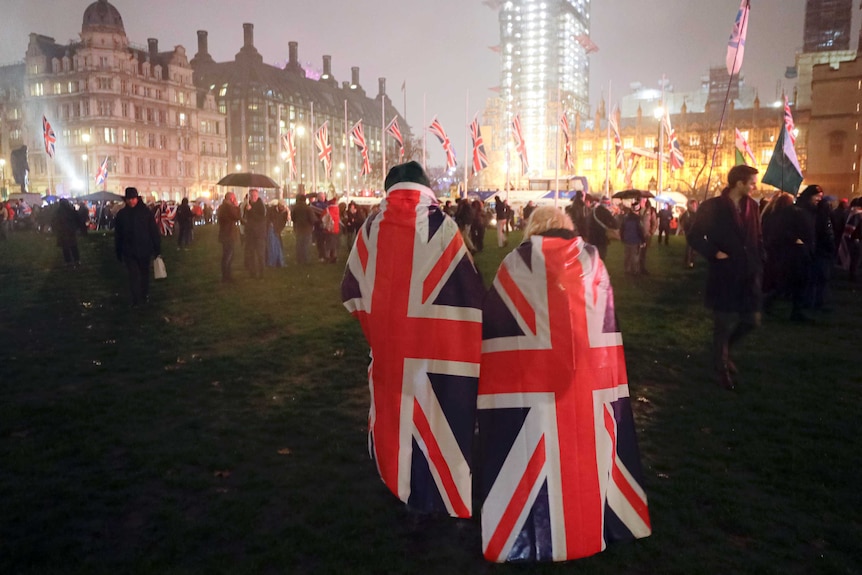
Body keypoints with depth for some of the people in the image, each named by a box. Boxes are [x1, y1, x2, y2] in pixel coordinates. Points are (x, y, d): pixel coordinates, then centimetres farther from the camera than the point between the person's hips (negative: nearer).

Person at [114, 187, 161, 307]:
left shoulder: (146, 212, -5)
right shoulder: (121, 214, 0)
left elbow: (154, 231, -5)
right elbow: (118, 235, 5)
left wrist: (157, 248, -7)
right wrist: (119, 252, 5)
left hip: (144, 250, 0)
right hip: (129, 251, 0)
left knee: (144, 273, 15)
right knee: (134, 274, -5)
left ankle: (145, 295, 31)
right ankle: (136, 300, -1)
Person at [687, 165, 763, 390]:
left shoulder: (752, 206, 7)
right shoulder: (712, 207, -9)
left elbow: (758, 239, 13)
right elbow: (695, 236, -6)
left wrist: (758, 266, 5)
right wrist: (714, 253, -15)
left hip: (748, 275, 5)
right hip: (724, 275, -5)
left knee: (751, 320, 9)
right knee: (724, 324, 3)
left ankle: (722, 350, 34)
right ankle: (722, 369, 21)